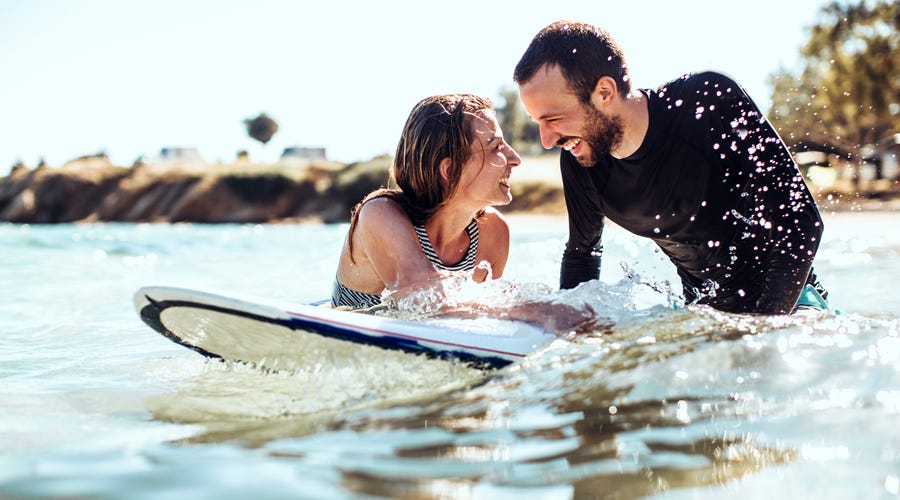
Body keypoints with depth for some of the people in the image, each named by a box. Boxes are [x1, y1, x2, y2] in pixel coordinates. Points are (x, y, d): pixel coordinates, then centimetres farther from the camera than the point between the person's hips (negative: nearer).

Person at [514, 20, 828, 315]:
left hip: (785, 303, -5)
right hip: (703, 310, 6)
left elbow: (799, 221, -20)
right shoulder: (579, 161, -10)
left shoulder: (713, 101, -23)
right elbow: (581, 251, 11)